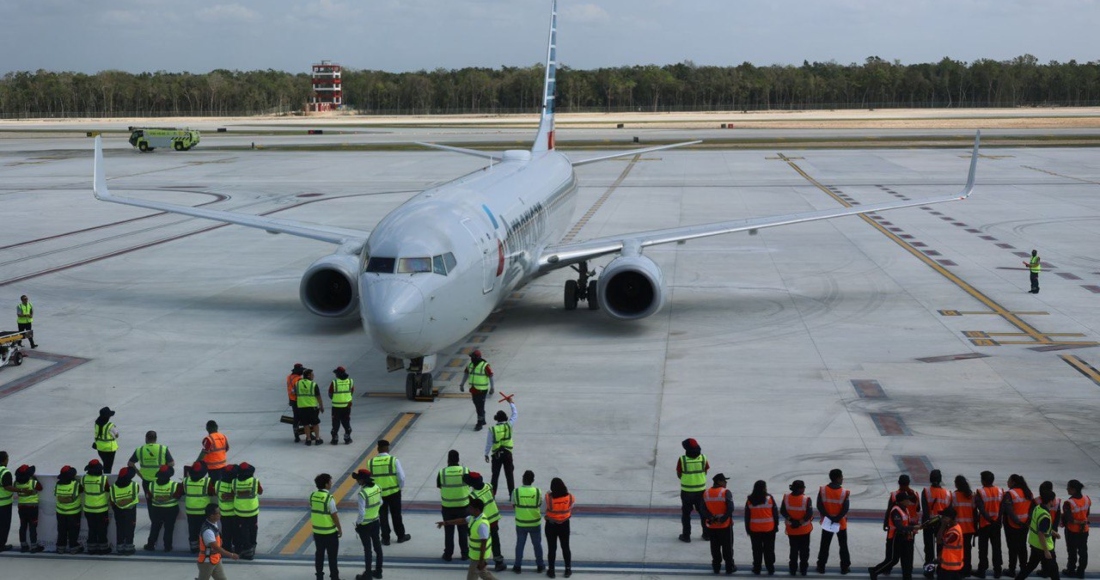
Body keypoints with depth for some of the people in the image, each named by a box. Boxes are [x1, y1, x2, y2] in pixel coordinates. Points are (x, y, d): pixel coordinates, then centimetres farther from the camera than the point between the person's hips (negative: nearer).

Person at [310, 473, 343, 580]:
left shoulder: (313, 496, -2)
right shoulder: (329, 498, -21)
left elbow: (312, 512, 8)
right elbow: (334, 515, -17)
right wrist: (340, 529, -4)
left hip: (317, 531, 6)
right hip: (330, 532, -6)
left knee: (319, 554, 16)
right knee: (332, 556, 6)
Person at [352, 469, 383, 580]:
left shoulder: (362, 493, -27)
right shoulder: (377, 488, -6)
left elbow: (362, 513, -26)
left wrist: (358, 523, -10)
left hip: (365, 525, -6)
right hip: (375, 522, 6)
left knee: (367, 549, 6)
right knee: (377, 547, 16)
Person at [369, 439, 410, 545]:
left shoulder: (371, 462, -6)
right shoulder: (394, 460, -12)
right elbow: (401, 477, -12)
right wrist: (400, 487, 6)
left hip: (378, 493, 1)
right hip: (394, 492, -1)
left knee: (382, 516, 15)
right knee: (396, 515, 15)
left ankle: (385, 538, 20)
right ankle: (401, 536, 28)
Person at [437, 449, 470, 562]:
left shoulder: (442, 472, -13)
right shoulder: (466, 471, -12)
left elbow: (438, 485, 1)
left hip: (447, 506, 0)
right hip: (463, 505, 0)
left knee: (449, 531, 12)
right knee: (463, 530, 15)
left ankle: (448, 554, 18)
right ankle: (464, 553, 23)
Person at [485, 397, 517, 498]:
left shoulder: (492, 429, -10)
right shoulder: (509, 426, -9)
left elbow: (489, 443, -5)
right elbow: (514, 414, 5)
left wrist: (486, 454, 7)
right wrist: (511, 402, 14)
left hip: (496, 454, -1)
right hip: (507, 453, 1)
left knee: (495, 475, 9)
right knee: (509, 475, 8)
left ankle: (492, 494, 10)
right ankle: (512, 495, 10)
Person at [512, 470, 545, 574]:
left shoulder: (516, 492, -16)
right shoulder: (538, 491, -15)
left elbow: (513, 505, -3)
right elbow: (540, 505, -1)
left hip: (521, 523, 0)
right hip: (535, 523, 0)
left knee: (520, 545, 17)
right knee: (537, 545, 18)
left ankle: (518, 566, 25)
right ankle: (540, 565, 29)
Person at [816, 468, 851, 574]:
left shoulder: (822, 490, -9)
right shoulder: (844, 492, -15)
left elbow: (819, 506, -11)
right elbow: (845, 509, -19)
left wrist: (828, 517, -12)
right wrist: (836, 519, -15)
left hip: (826, 523, 2)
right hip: (841, 523, -2)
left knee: (824, 546, 12)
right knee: (843, 546, 13)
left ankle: (821, 567, 16)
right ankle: (845, 567, 18)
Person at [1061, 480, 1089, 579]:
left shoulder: (1069, 503, -29)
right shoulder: (1087, 499, -8)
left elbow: (1069, 519, -25)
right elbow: (1087, 513, 4)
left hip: (1072, 531, -5)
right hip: (1084, 530, 5)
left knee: (1072, 552, 12)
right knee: (1083, 551, 16)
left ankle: (1071, 571, 25)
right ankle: (1081, 572, 25)